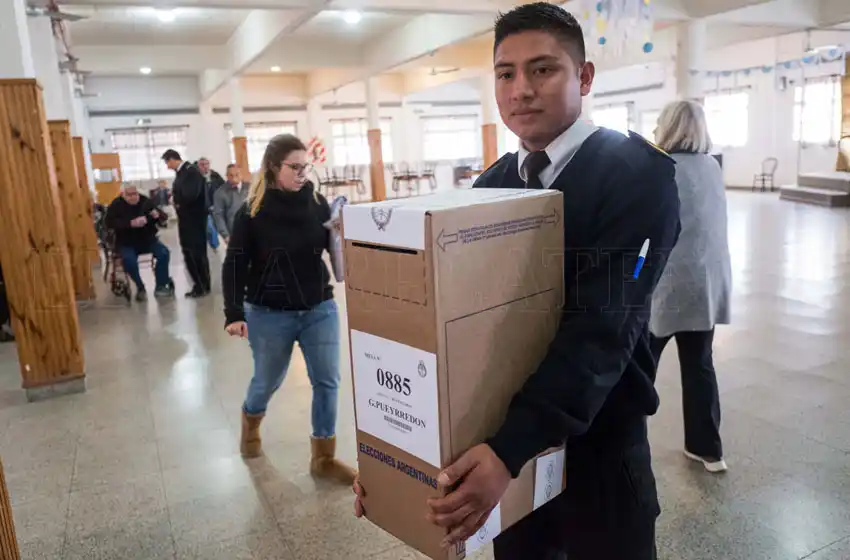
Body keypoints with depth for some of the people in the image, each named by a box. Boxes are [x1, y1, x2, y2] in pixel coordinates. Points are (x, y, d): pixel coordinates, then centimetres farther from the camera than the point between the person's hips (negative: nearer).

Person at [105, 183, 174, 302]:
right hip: (126, 243, -2)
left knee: (164, 253, -22)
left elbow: (163, 215, 4)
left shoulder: (145, 201, 1)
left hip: (148, 240, 2)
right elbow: (110, 223, -18)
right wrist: (131, 223, -32)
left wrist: (158, 215, -22)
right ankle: (140, 288, -8)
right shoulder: (116, 205, -4)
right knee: (129, 260, -32)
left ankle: (160, 286, -10)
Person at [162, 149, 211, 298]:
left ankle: (203, 286, 9)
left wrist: (179, 203, -9)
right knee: (189, 253, 10)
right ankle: (199, 285, 18)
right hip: (185, 219, 9)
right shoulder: (181, 172, 12)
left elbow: (191, 195, -26)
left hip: (195, 219, -9)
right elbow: (182, 194, 14)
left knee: (197, 252, -1)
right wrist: (174, 195, -6)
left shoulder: (191, 171, -16)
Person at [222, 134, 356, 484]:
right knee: (267, 381, 16)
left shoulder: (318, 203, -2)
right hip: (269, 314, -2)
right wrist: (234, 314, -14)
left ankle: (323, 458, 19)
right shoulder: (252, 212, -9)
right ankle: (250, 426, 50)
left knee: (327, 382, 3)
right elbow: (234, 265, -8)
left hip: (319, 310, 2)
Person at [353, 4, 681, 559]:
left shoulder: (639, 173, -14)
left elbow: (604, 326, -24)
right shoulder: (490, 185, 1)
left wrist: (509, 449, -31)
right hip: (506, 435, 5)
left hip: (599, 446, -4)